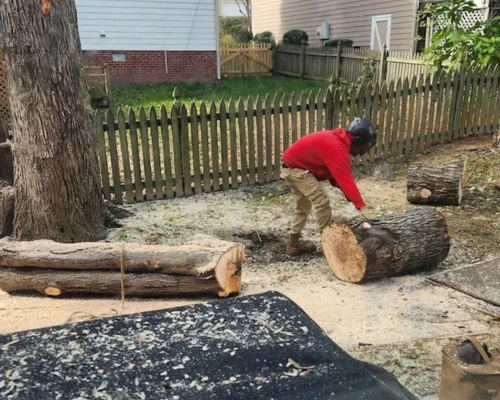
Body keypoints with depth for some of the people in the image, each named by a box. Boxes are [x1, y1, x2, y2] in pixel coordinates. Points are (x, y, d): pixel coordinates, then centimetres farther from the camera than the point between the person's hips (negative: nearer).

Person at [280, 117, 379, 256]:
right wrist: (362, 207, -33)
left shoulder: (338, 140, 4)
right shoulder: (336, 147, -27)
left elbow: (338, 174, 4)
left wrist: (349, 195, -6)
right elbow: (345, 178, -33)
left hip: (292, 166, 11)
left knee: (303, 206, 19)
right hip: (296, 169, -11)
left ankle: (294, 243, 25)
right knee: (322, 201, -12)